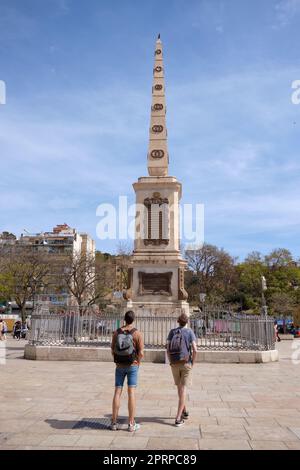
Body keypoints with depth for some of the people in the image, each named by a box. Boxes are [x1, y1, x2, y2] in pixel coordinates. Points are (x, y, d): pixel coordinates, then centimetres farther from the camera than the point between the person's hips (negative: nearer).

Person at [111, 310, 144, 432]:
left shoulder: (117, 332, -1)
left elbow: (113, 351, 2)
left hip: (119, 366, 3)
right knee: (131, 393, 1)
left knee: (117, 393, 7)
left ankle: (114, 422, 10)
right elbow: (141, 353, -11)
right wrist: (138, 363, 7)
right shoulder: (137, 333, -10)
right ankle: (131, 424, 5)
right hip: (132, 366, -2)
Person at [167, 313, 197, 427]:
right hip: (186, 363, -3)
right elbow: (195, 350, -14)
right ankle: (178, 418, -7)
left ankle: (184, 411, 34)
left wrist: (171, 362, 7)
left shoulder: (172, 332, 3)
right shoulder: (190, 332, -6)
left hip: (174, 364, 3)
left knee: (180, 388, 22)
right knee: (183, 390, -2)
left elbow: (167, 349, -2)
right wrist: (192, 362, 0)